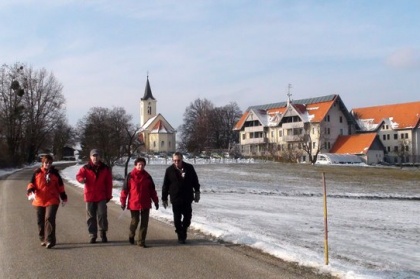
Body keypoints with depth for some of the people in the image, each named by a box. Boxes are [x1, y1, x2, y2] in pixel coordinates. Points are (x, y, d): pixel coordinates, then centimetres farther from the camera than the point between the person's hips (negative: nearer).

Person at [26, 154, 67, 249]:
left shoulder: (55, 173, 7)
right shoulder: (37, 173, 6)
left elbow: (60, 186, 14)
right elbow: (32, 183, 6)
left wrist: (63, 198, 16)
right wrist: (31, 191, -16)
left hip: (52, 200, -2)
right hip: (39, 201, 2)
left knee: (49, 219, -16)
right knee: (40, 221, 9)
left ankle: (50, 240, -16)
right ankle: (43, 239, 25)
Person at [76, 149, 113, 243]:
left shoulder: (105, 168, 4)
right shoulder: (85, 168, 1)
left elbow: (109, 183, 6)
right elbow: (79, 175, -15)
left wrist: (108, 195, 5)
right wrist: (82, 179, -39)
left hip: (101, 196, -1)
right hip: (89, 196, 1)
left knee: (102, 214, -8)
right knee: (91, 216, 6)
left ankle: (103, 233, 11)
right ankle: (93, 235, 17)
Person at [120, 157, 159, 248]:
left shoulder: (147, 176, 5)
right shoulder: (130, 176, -3)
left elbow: (152, 190, 10)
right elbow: (125, 189, -2)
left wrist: (156, 201, 10)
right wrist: (123, 202, -4)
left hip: (146, 204, 3)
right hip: (134, 203, -3)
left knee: (144, 222, 2)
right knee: (135, 221, 6)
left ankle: (141, 241, 10)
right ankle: (131, 235, 35)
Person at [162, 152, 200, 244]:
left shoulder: (189, 168, -2)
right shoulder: (169, 170, -5)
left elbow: (195, 181, 9)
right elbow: (165, 185, 0)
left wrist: (197, 192, 8)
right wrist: (164, 198, 1)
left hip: (187, 198, 2)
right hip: (175, 198, -2)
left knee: (187, 217, 9)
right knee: (177, 219, 2)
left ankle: (183, 232, 31)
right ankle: (180, 236, 15)